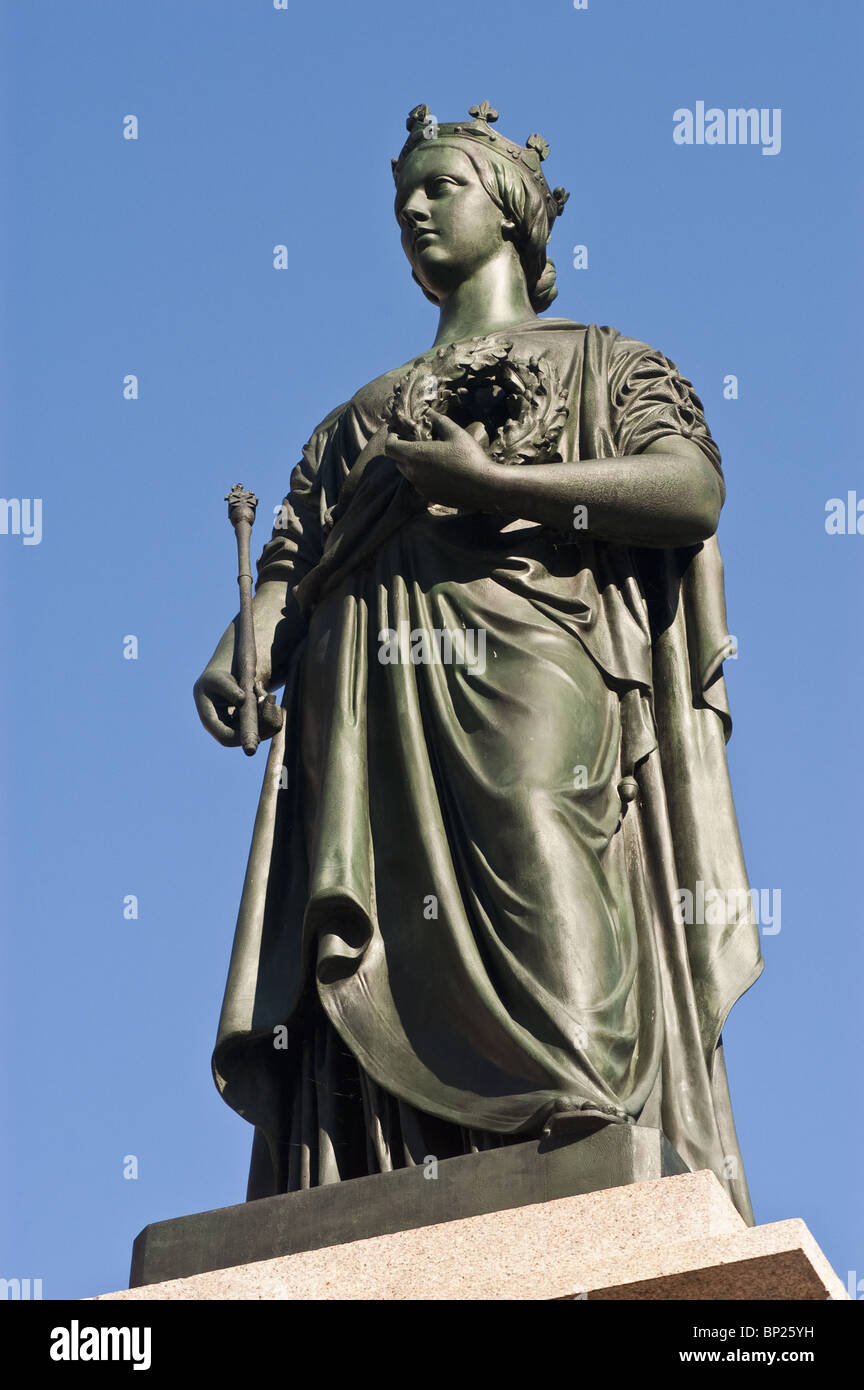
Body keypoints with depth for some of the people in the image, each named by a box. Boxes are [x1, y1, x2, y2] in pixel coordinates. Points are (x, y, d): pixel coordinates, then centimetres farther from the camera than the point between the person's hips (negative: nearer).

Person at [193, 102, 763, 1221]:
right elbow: (288, 565, 20)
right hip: (370, 726, 4)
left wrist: (486, 482, -6)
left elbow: (694, 491, 0)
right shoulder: (358, 416, 34)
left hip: (531, 688, -3)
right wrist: (237, 657, -3)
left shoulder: (601, 363, 21)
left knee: (559, 1003, -23)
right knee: (374, 1013, -13)